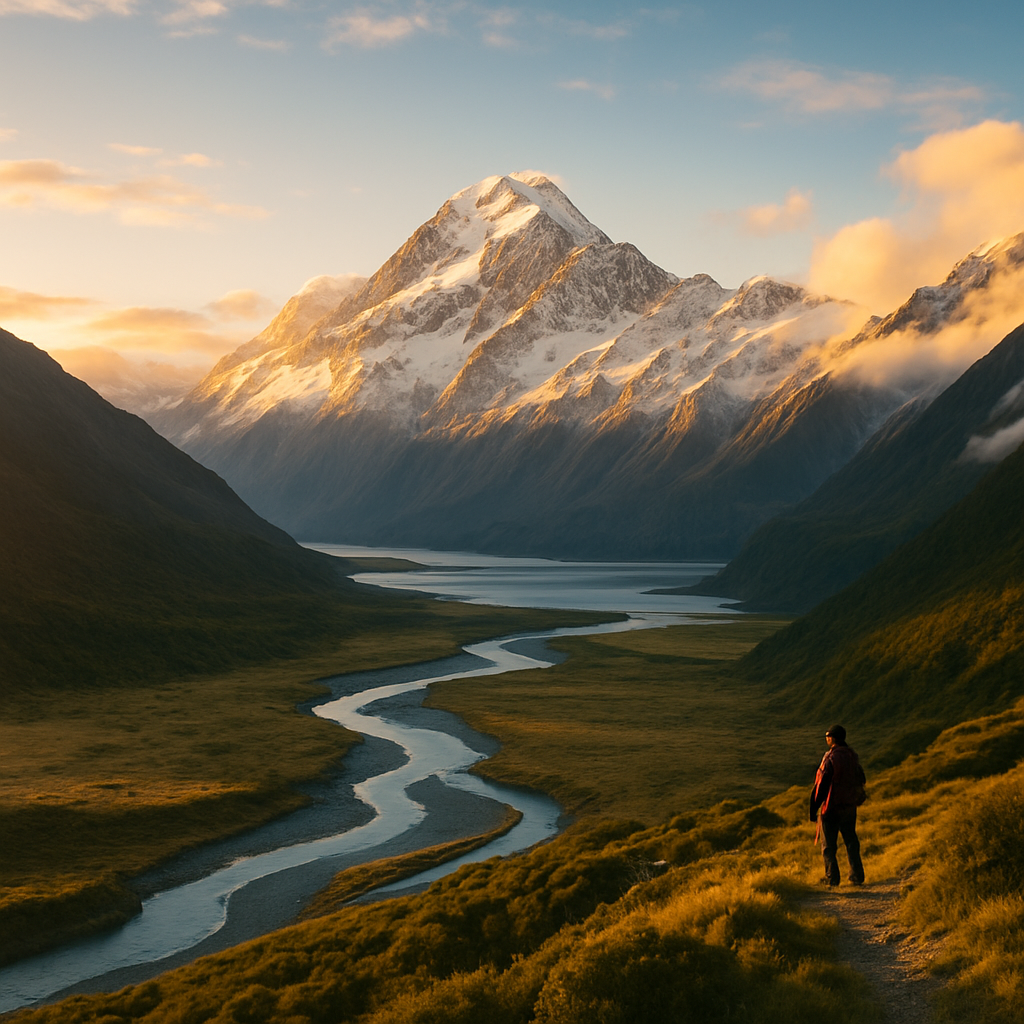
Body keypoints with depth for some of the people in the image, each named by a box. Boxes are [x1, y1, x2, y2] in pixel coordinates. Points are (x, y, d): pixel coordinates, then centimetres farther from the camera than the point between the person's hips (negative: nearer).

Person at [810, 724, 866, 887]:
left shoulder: (830, 758, -18)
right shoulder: (853, 755, 4)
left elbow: (821, 785, -17)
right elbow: (861, 780, 15)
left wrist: (813, 809, -12)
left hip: (832, 807, -6)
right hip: (850, 806, 6)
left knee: (828, 844, 4)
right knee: (851, 841, 14)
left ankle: (832, 877, 4)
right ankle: (857, 875, 14)